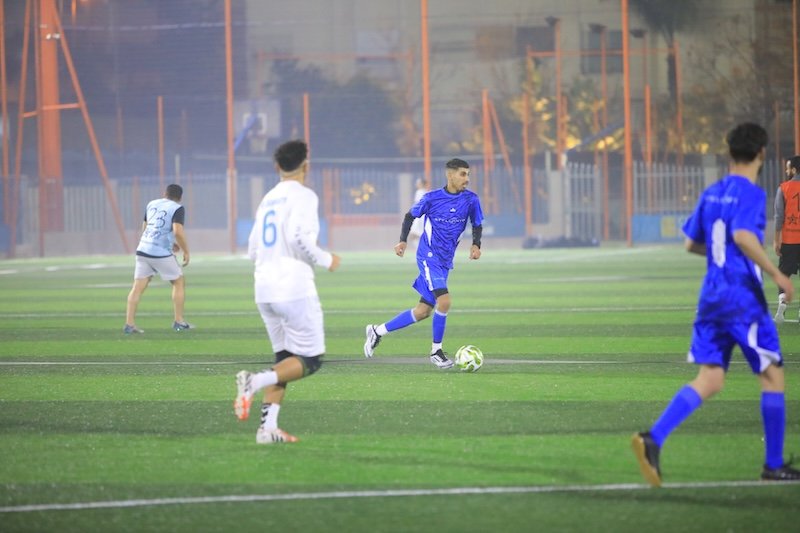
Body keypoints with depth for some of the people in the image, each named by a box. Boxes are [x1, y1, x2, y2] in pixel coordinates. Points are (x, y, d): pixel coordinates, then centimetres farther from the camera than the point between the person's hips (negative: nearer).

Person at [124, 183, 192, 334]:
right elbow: (178, 231, -18)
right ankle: (178, 322, 13)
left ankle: (129, 324, -4)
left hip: (143, 250, 5)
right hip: (161, 253, -5)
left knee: (138, 287, 4)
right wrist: (186, 251, -6)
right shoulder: (177, 209, -3)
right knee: (179, 282, 12)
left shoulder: (152, 204, 16)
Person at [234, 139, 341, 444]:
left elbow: (253, 250, 18)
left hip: (264, 291, 8)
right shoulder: (303, 196, -5)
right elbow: (299, 237, -19)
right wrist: (325, 260, -4)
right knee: (310, 360, -1)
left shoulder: (267, 200, 17)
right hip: (294, 290, -8)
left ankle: (268, 427, 2)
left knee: (285, 359, 14)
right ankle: (255, 382, -23)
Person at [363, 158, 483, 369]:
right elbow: (410, 216, 6)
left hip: (445, 262, 5)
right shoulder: (432, 198, -9)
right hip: (428, 257, -5)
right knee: (444, 300, -22)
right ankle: (436, 351, -7)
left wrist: (476, 245, -6)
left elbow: (477, 225, 12)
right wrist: (403, 241, -3)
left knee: (423, 312, 7)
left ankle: (378, 331, 24)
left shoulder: (471, 200, -1)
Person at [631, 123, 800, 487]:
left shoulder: (711, 194, 13)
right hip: (743, 296, -7)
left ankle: (653, 439, -17)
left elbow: (692, 244, 19)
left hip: (711, 296, 7)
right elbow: (743, 235, -26)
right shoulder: (751, 193, -10)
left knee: (709, 380, 2)